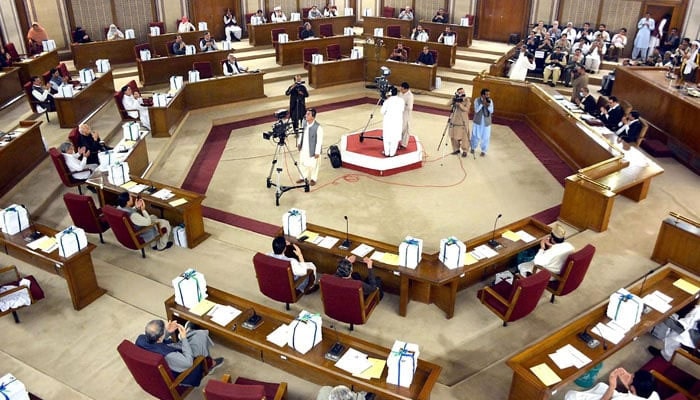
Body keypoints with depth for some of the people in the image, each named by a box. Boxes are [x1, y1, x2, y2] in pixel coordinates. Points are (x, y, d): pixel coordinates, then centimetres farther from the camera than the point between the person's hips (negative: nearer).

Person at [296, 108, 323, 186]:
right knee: (302, 163, 21)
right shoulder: (304, 123, -5)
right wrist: (299, 143, 12)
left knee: (313, 165, 12)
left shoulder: (318, 127, -25)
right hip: (303, 149, 6)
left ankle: (313, 179, 34)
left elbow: (319, 141, -19)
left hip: (312, 150, -6)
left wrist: (317, 152, -17)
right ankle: (303, 177, 41)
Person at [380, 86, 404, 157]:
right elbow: (402, 110, 6)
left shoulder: (387, 101, -14)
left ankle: (387, 153, 19)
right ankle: (392, 153, 17)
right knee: (395, 137, 11)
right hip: (398, 121, 2)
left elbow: (382, 112, -4)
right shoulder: (401, 100, -6)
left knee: (387, 137, 12)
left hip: (388, 121, -2)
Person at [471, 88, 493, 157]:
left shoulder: (490, 101, -3)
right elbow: (476, 110, -17)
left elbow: (491, 111, -7)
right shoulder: (477, 100, -9)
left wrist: (488, 105, -23)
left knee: (485, 137, 4)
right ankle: (473, 148, 32)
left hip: (487, 122, 1)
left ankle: (483, 151, 18)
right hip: (478, 121, -1)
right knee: (476, 136, 9)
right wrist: (482, 104, -24)